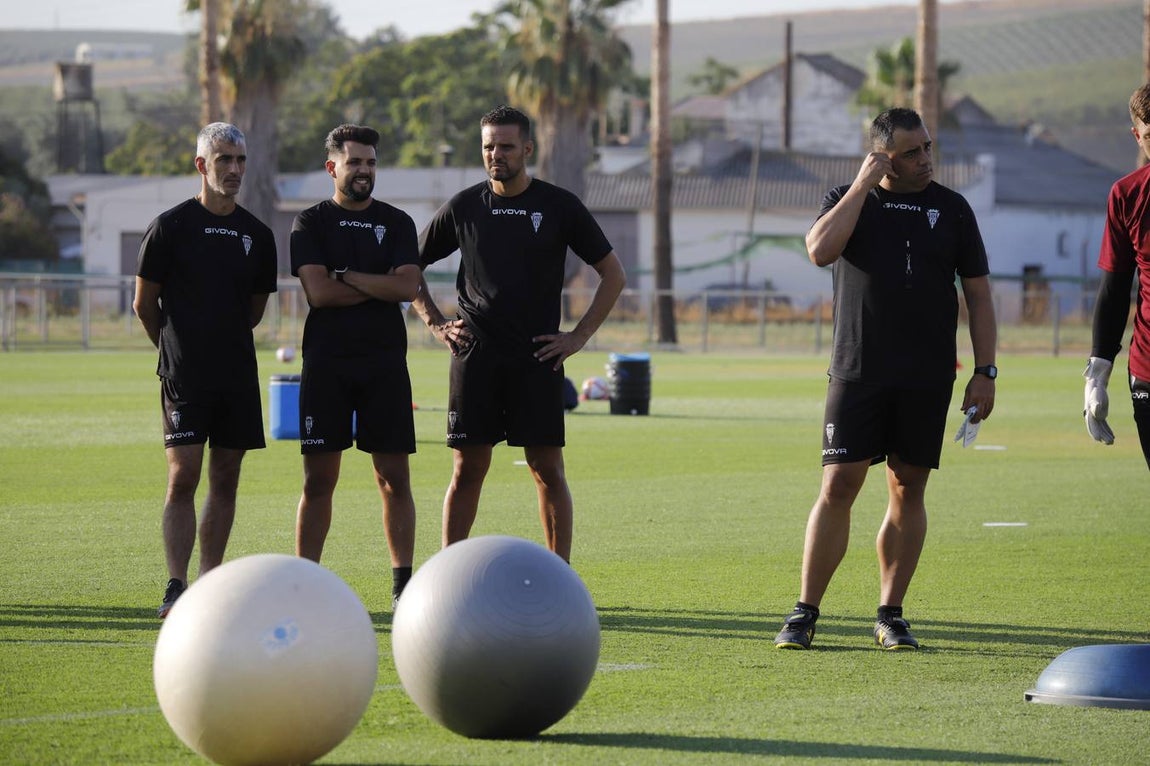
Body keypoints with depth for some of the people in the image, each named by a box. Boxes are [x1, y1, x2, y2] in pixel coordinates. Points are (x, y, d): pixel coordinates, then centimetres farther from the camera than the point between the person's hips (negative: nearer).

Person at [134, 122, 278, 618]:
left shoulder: (257, 235, 9)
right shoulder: (171, 227, -3)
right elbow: (144, 304, 5)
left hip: (238, 374, 4)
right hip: (184, 374, -4)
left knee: (225, 481, 6)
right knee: (183, 478, -10)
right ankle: (176, 587, -11)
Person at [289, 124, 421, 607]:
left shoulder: (397, 223, 10)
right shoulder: (311, 223, 5)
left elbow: (407, 287, -6)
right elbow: (318, 291, -9)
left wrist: (347, 277, -7)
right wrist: (379, 286, -4)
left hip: (385, 363, 1)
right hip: (326, 363, -1)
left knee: (394, 478, 0)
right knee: (318, 478, -1)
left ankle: (403, 581, 4)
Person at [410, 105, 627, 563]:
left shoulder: (559, 207, 2)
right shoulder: (463, 208, 6)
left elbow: (613, 274, 7)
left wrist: (579, 336, 0)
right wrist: (436, 324, 6)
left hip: (538, 357, -1)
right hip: (474, 354, 1)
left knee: (547, 468, -2)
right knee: (468, 468, 1)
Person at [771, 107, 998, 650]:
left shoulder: (951, 209, 8)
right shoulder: (848, 199, 5)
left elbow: (978, 295, 10)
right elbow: (820, 250, -16)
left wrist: (985, 371, 3)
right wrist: (863, 187, -13)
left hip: (927, 377, 2)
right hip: (857, 371, -2)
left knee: (908, 492, 3)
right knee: (838, 487, -6)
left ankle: (890, 615, 12)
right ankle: (804, 613, 0)